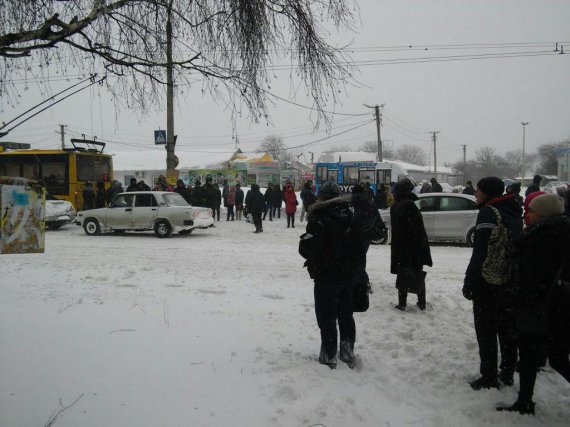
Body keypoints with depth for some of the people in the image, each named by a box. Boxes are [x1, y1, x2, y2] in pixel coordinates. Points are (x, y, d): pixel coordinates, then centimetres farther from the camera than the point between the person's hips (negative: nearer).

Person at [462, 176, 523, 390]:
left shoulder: (488, 212, -15)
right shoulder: (514, 212, 10)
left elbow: (480, 251, -20)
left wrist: (469, 281, -15)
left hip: (488, 281, -8)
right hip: (511, 282, 8)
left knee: (486, 331, 2)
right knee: (507, 329, 16)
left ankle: (489, 377, 8)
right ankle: (507, 374, 26)